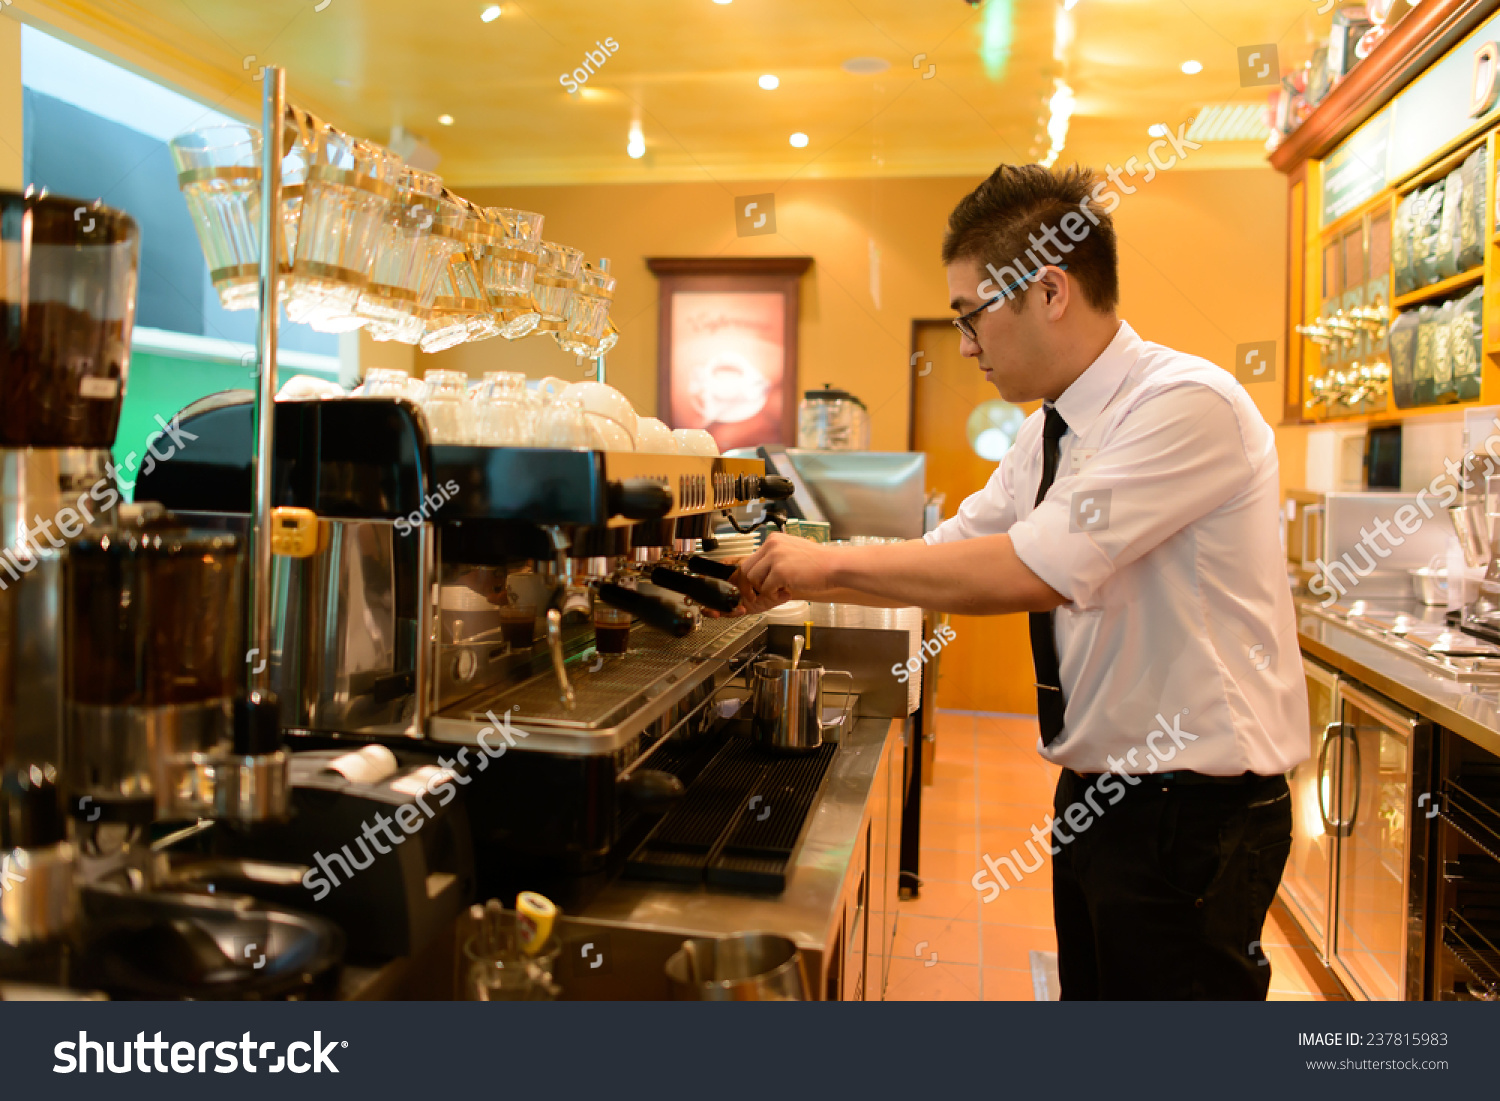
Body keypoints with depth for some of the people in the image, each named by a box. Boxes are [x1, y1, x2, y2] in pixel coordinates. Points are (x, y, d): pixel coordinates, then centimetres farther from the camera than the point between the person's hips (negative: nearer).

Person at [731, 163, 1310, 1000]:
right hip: (1098, 795, 9)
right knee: (1092, 989, 22)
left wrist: (832, 562, -20)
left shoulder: (1190, 404, -21)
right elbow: (945, 556, 12)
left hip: (1196, 812, -8)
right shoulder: (1051, 434, 7)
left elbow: (1030, 573, -29)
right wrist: (783, 583, 5)